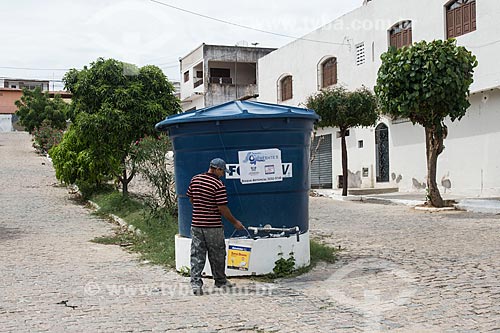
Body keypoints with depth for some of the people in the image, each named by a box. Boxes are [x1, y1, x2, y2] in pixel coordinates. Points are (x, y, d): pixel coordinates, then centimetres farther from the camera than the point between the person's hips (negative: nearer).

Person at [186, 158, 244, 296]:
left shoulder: (195, 179, 5)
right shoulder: (218, 185, -14)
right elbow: (223, 208, -14)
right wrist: (235, 222, -3)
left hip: (196, 223, 5)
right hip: (213, 226, -5)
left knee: (197, 255, 5)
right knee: (217, 255, 10)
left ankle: (195, 283, -4)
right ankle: (220, 281, 24)